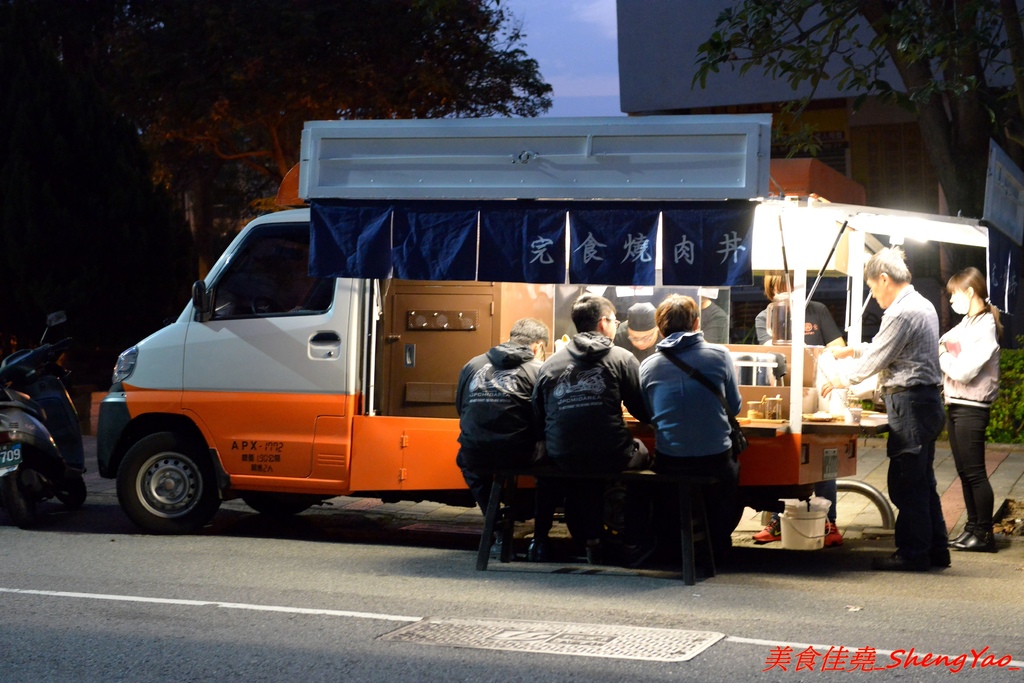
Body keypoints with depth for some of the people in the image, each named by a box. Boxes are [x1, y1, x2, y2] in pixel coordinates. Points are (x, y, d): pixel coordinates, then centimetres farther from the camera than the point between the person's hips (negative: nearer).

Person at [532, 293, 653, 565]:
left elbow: (538, 415, 7)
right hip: (611, 457, -3)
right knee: (641, 453, 28)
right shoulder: (621, 358, 0)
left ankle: (591, 538, 31)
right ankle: (632, 540, 27)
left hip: (562, 459, 3)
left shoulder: (549, 364, 8)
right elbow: (644, 412, 0)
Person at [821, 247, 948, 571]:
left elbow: (874, 361, -12)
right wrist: (854, 350, 25)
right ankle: (935, 549, 19)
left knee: (907, 482, -4)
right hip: (928, 399, 10)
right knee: (922, 481, 14)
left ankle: (913, 553, 0)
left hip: (910, 403, -10)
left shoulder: (901, 313, -17)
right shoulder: (922, 306, 15)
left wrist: (838, 377, 2)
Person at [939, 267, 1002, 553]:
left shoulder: (984, 327, -14)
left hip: (971, 408, -10)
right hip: (956, 405, 10)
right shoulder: (967, 324, 15)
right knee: (964, 472, 12)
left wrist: (942, 355, -6)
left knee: (975, 473, -6)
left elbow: (964, 371, -19)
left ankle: (984, 534, -2)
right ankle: (972, 528, 19)